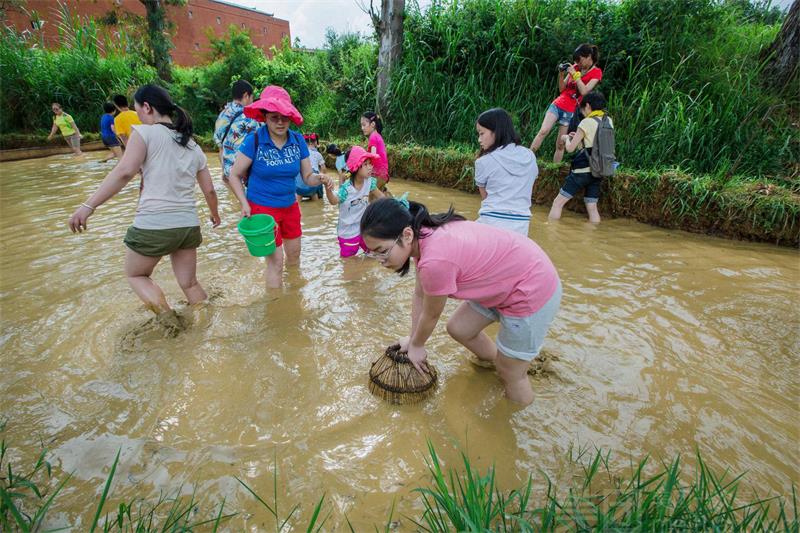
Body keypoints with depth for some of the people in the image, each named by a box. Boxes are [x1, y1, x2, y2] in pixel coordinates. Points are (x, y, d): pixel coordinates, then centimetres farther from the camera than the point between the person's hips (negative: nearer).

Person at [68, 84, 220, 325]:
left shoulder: (145, 132, -4)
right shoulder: (193, 146, 14)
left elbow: (124, 171, -18)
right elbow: (209, 190, 17)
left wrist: (88, 206, -18)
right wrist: (214, 214, 35)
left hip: (153, 226, -5)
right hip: (188, 226, 5)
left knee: (135, 275, 19)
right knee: (190, 284, 18)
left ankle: (170, 320, 4)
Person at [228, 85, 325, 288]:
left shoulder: (298, 140, -5)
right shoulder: (253, 140, -16)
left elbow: (307, 176, -1)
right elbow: (235, 175, -8)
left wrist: (319, 179, -22)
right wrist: (244, 203, -18)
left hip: (290, 206, 5)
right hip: (262, 208, -5)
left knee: (294, 254, 19)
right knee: (275, 262, -2)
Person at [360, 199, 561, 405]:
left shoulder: (435, 260, -34)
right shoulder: (424, 235, -8)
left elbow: (431, 315, -14)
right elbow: (419, 295, 5)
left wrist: (416, 345, 5)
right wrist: (414, 340, 14)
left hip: (533, 291, -8)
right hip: (503, 281, 8)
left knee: (510, 374, 9)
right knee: (458, 328, 18)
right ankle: (501, 362, 41)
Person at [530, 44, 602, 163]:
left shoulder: (596, 72, -3)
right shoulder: (575, 68, 10)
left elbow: (584, 91, -16)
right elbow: (562, 88, 10)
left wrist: (575, 74, -16)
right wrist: (561, 74, -7)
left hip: (570, 111, -3)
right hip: (557, 104, 3)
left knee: (560, 144, -1)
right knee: (543, 131, -19)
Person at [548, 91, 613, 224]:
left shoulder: (587, 122, -10)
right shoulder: (609, 121, 9)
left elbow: (570, 148, -9)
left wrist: (567, 138, 11)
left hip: (582, 170, -7)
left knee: (558, 202, -2)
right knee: (592, 207, 9)